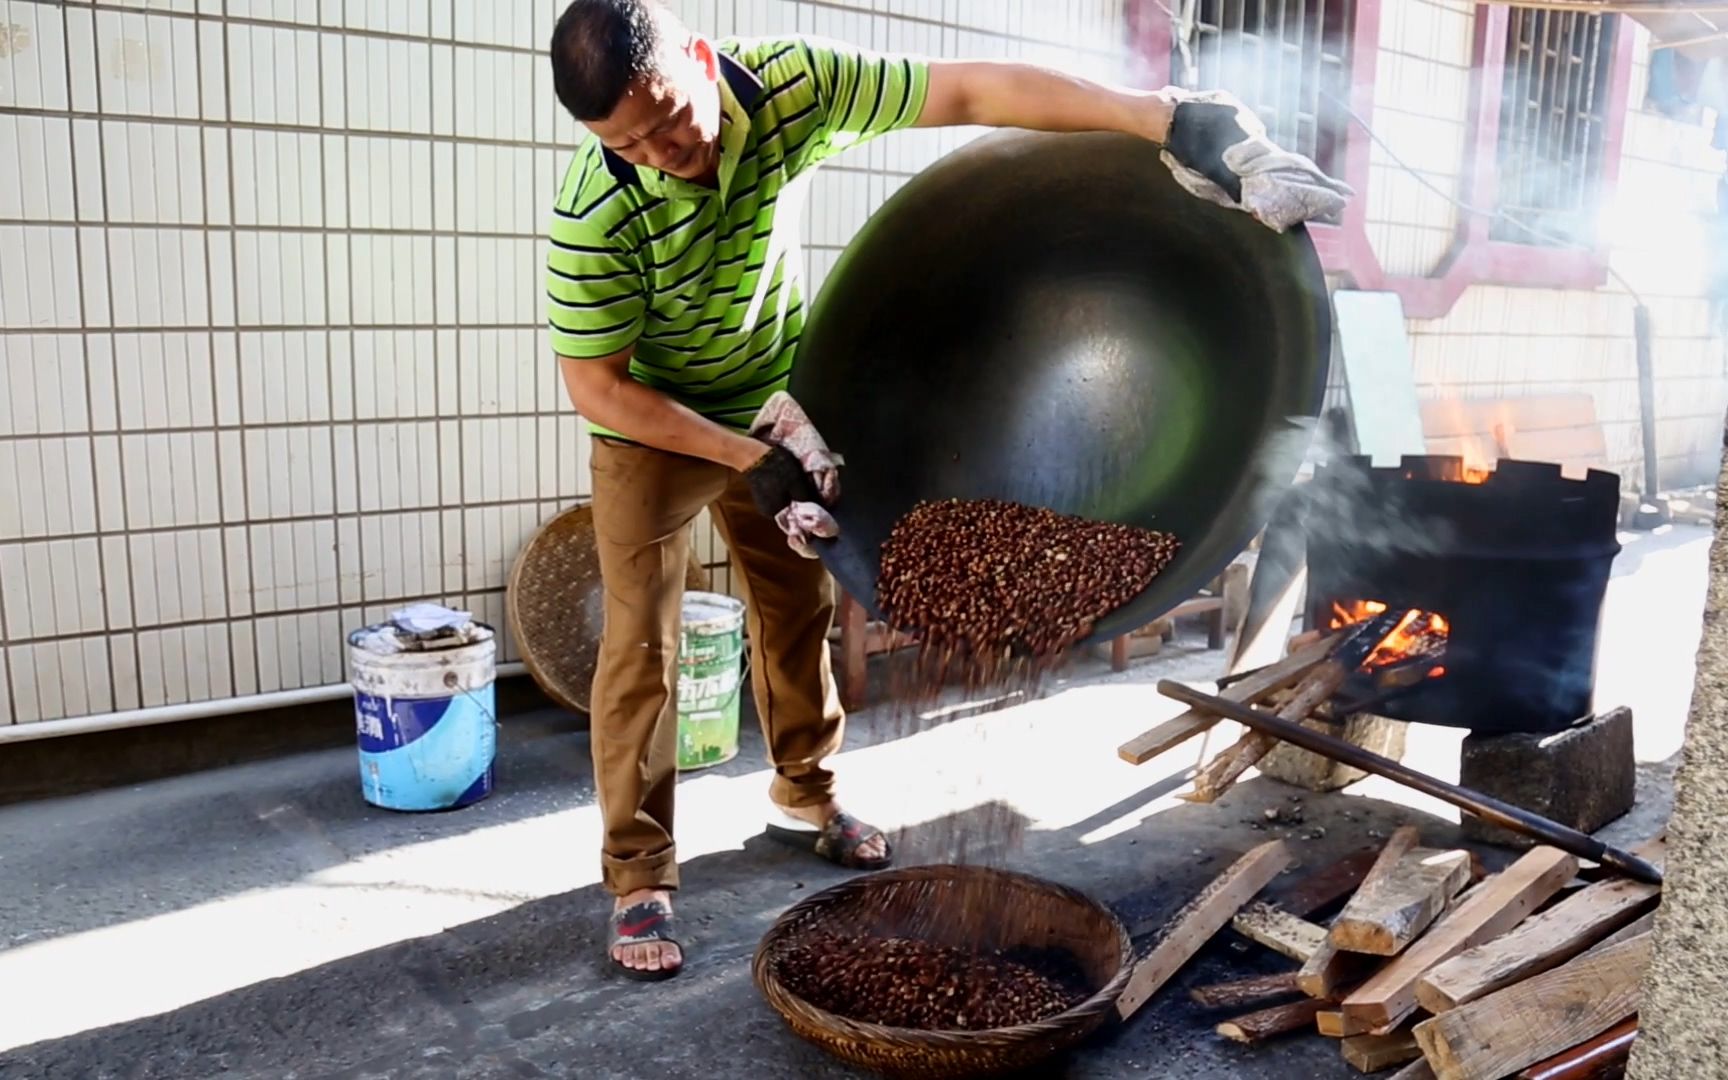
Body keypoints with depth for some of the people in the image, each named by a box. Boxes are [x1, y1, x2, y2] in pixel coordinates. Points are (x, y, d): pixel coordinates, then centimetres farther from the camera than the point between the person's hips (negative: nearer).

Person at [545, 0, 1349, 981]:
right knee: (644, 644, -7)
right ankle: (640, 875, 8)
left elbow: (973, 91, -28)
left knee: (801, 607, 13)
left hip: (774, 404, 4)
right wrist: (749, 459, -27)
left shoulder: (792, 84, -25)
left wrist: (1166, 118, -36)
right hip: (650, 430, -3)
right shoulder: (593, 217, -31)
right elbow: (597, 386, -23)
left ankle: (803, 795, 35)